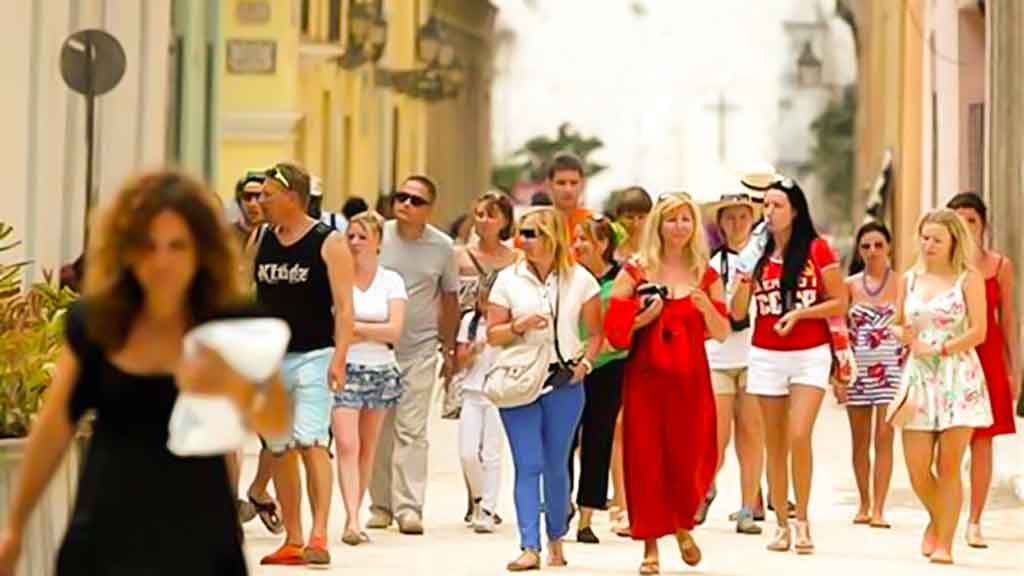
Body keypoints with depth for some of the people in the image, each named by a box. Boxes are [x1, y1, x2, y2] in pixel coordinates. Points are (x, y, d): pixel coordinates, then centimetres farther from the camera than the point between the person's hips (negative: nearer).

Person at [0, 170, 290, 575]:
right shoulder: (93, 321, 0)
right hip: (103, 538, 2)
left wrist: (233, 386, -39)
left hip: (196, 542, -2)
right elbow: (54, 428, 8)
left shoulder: (234, 324, -6)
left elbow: (277, 422, -17)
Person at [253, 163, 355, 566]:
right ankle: (292, 540, 14)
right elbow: (248, 299, 17)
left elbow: (343, 306, -10)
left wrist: (339, 358, -20)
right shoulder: (261, 241, 10)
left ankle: (318, 536, -18)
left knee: (311, 443, -17)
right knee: (279, 450, 7)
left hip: (313, 356, -6)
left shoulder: (328, 243, -6)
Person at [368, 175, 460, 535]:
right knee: (378, 430, 5)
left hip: (420, 348, -1)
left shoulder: (442, 247, 1)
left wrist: (449, 348, 13)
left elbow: (449, 298, 12)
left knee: (411, 430, -7)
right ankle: (381, 505, 14)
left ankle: (408, 507, -9)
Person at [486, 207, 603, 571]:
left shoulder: (580, 279, 3)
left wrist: (585, 361, -12)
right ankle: (530, 548, -11)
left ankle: (556, 540, 21)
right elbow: (492, 334, 6)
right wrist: (518, 326, -12)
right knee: (528, 465, -7)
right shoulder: (508, 279, 5)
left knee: (556, 465, 7)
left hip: (564, 382, 0)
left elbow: (596, 333, 4)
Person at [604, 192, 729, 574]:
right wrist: (641, 320, -15)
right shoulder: (635, 272, 2)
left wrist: (707, 307, -12)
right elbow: (613, 328, 2)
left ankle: (683, 526, 31)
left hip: (691, 378, 1)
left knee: (689, 456, 2)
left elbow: (721, 333, 6)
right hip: (646, 377, -1)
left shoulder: (706, 276, 8)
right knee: (645, 457, -2)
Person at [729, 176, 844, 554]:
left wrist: (799, 313, -15)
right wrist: (743, 284, -14)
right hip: (767, 356, 3)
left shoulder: (817, 249, -3)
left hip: (810, 355, -3)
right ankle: (781, 524, 12)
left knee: (799, 436, -15)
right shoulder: (757, 254, 6)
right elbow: (738, 313, 6)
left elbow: (839, 303, -3)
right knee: (775, 446, 5)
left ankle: (802, 522, -3)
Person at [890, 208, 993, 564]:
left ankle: (944, 543, 3)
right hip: (919, 378, 4)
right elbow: (897, 325, 18)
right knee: (917, 468, -1)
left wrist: (936, 349, -14)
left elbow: (978, 331, -8)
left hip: (958, 377, -4)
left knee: (948, 465, -4)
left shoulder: (968, 279, -1)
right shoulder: (910, 280, 12)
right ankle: (937, 520, 28)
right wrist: (902, 335, -5)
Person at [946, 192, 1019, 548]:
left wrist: (1014, 368, 7)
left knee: (982, 441, 1)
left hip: (987, 357, 1)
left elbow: (1007, 318, 9)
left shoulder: (999, 265, 5)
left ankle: (974, 522, 8)